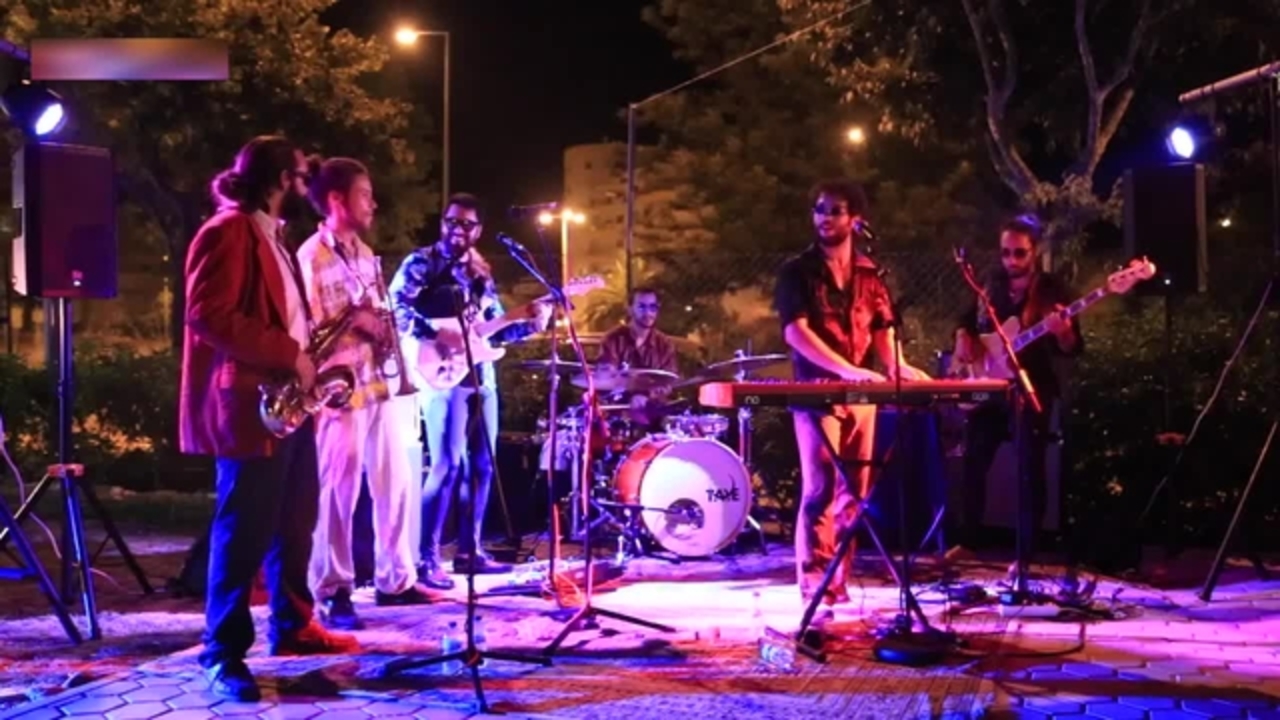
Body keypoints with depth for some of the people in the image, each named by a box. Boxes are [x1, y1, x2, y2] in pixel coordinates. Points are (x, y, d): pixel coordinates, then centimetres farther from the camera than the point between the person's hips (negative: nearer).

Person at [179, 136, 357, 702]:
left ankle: (292, 626, 30)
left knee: (295, 523, 17)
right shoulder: (227, 232, -13)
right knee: (244, 532, -5)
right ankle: (223, 654, 2)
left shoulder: (272, 237, 19)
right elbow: (207, 315, -23)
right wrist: (288, 355, -21)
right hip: (249, 404, -10)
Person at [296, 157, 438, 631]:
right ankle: (333, 593, 5)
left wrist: (385, 334, 3)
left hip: (381, 384, 8)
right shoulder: (311, 258, -10)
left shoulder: (364, 252, 15)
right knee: (338, 492, -2)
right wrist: (353, 322, -20)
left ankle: (395, 579, 21)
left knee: (396, 482, 11)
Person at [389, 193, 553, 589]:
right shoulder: (421, 263, -1)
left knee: (481, 465, 9)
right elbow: (396, 307, -14)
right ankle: (427, 557, -9)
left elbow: (496, 328, 18)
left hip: (481, 377, 7)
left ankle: (469, 550, 18)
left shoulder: (481, 273, 18)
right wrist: (435, 334, -24)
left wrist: (530, 324, 1)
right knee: (448, 465, -13)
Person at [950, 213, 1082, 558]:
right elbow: (967, 321, 21)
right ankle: (968, 541, 20)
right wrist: (963, 342, 0)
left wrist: (1062, 333, -34)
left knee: (1031, 469, -4)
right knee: (974, 462, 8)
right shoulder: (992, 284, 7)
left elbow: (1073, 349, -12)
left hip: (1033, 391, -5)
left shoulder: (1053, 290, -7)